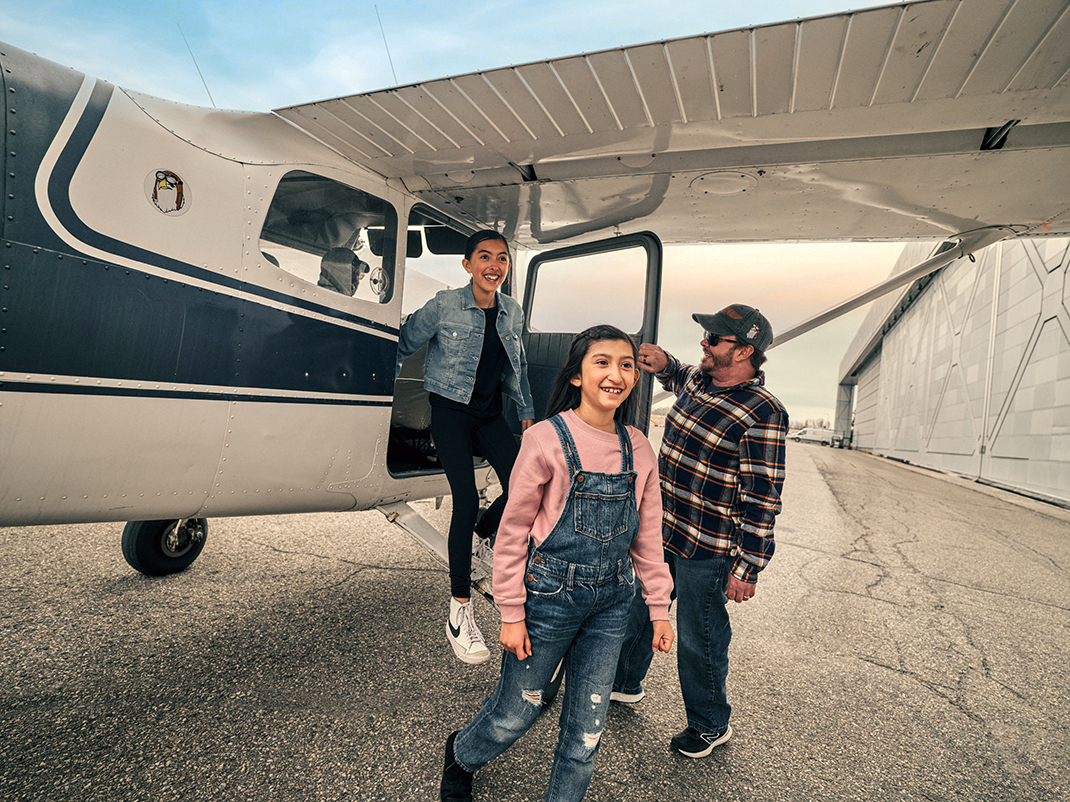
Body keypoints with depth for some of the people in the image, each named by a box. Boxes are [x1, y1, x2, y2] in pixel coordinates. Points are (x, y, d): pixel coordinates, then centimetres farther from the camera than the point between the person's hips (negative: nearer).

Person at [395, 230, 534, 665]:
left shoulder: (513, 313, 2)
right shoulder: (445, 306, -13)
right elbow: (404, 344, -2)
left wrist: (527, 411, 21)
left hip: (490, 413, 5)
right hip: (451, 411, -5)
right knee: (466, 501, -13)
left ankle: (480, 536, 29)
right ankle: (459, 612, 0)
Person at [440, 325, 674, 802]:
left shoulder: (638, 449, -1)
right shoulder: (547, 439, -15)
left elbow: (647, 535, 7)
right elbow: (512, 531, -10)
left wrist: (658, 608, 8)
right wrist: (511, 613, -7)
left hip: (612, 601, 4)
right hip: (550, 595, -3)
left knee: (588, 726, 15)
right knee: (516, 712, 16)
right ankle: (461, 756, 48)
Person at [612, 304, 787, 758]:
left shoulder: (762, 414, -22)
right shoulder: (698, 381, 2)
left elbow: (762, 499, -20)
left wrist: (746, 568, -18)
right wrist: (664, 364, 10)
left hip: (706, 550, -8)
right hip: (663, 532, 8)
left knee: (697, 638, 10)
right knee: (637, 609, 23)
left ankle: (710, 725, 38)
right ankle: (624, 683, 49)